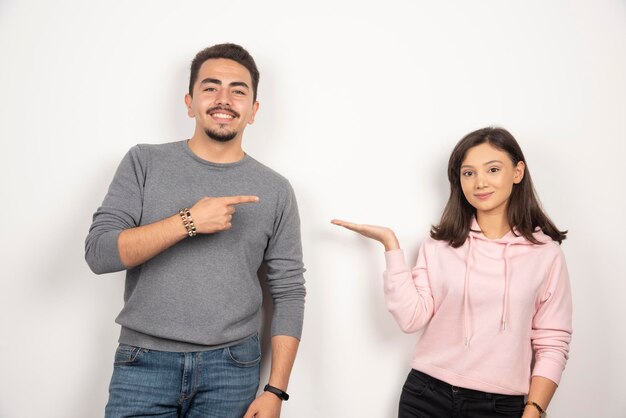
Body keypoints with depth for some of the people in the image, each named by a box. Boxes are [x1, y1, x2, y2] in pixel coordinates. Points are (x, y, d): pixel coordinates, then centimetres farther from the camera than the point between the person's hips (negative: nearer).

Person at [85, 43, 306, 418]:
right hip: (144, 362, 0)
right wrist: (189, 221, -18)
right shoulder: (145, 162, 1)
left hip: (232, 369, 1)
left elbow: (289, 292, 0)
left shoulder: (275, 190, 1)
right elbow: (98, 253, -7)